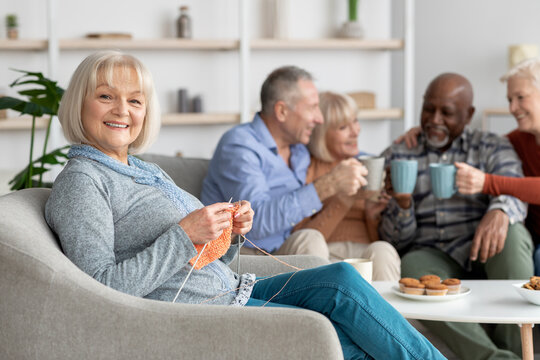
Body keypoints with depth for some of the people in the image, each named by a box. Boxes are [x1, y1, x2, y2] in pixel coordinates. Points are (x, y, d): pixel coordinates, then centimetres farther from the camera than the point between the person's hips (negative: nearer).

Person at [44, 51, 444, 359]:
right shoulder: (81, 181, -9)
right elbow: (101, 288, -20)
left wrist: (229, 234, -1)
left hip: (226, 292, 9)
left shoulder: (147, 171, 17)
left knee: (341, 278, -9)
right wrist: (185, 235, -23)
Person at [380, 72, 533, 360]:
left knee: (510, 232, -32)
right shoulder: (397, 156, 15)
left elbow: (515, 192, -7)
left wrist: (499, 212, -32)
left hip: (485, 257, 1)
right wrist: (402, 204, -15)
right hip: (430, 255, 0)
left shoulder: (492, 148, 16)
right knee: (413, 266, -34)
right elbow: (395, 239, 9)